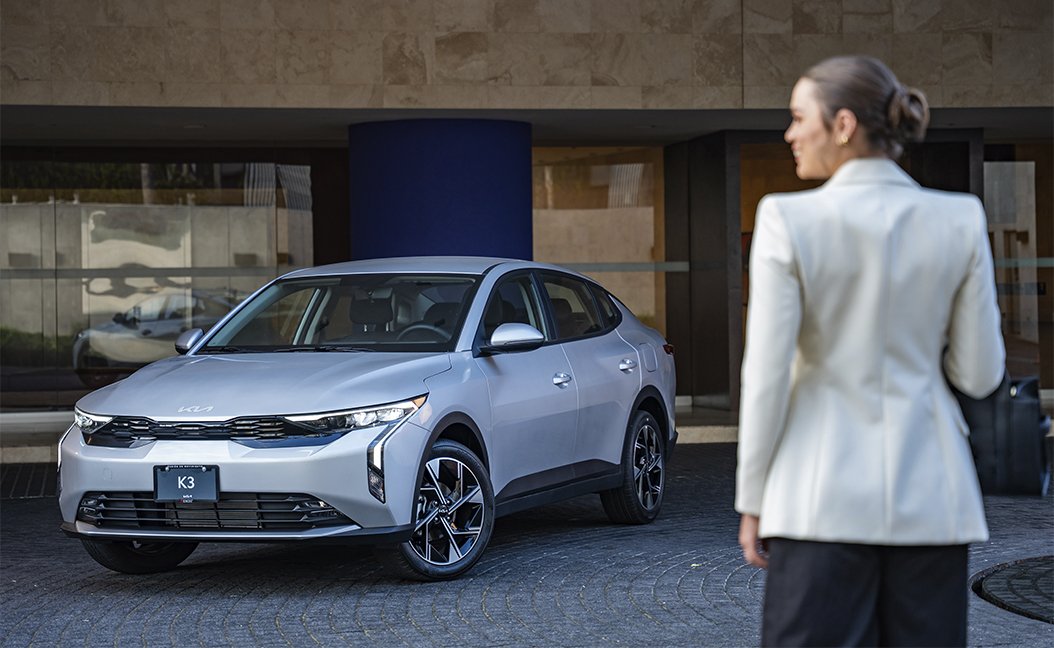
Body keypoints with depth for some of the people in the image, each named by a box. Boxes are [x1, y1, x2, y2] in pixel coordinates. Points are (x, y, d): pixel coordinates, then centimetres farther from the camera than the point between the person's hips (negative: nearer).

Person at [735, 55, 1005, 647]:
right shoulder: (960, 220, 0)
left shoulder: (789, 220, -9)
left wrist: (752, 501, 2)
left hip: (825, 496, -3)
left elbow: (767, 376, -8)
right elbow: (980, 374, 3)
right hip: (931, 493, 3)